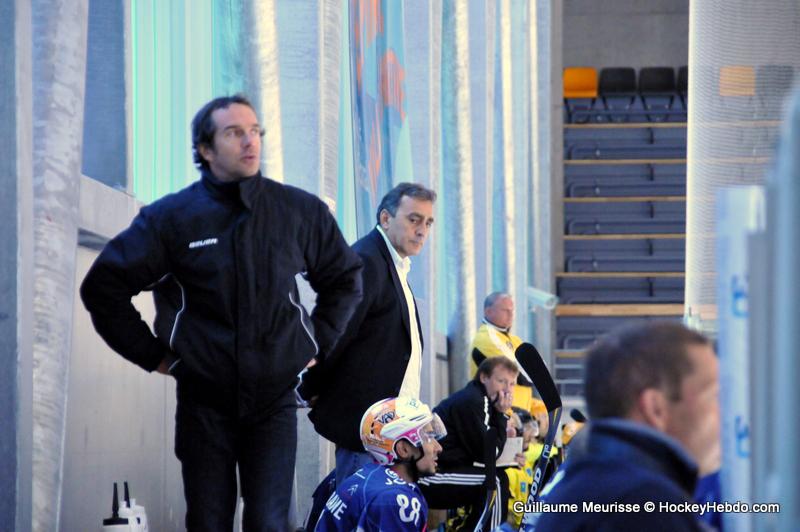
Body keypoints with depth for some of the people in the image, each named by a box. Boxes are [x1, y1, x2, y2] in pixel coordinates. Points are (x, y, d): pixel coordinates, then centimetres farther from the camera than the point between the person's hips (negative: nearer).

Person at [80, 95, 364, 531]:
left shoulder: (301, 212, 1)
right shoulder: (171, 217, -5)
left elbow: (345, 279, 16)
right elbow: (104, 287, -1)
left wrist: (318, 344, 9)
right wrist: (153, 355, -2)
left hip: (275, 398, 0)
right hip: (204, 401, 0)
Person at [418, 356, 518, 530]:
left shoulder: (480, 399, 16)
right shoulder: (471, 401, -13)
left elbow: (482, 451, 18)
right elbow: (488, 454, -14)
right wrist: (501, 414, -9)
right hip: (426, 478, -10)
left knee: (499, 478, 17)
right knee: (496, 482, -19)